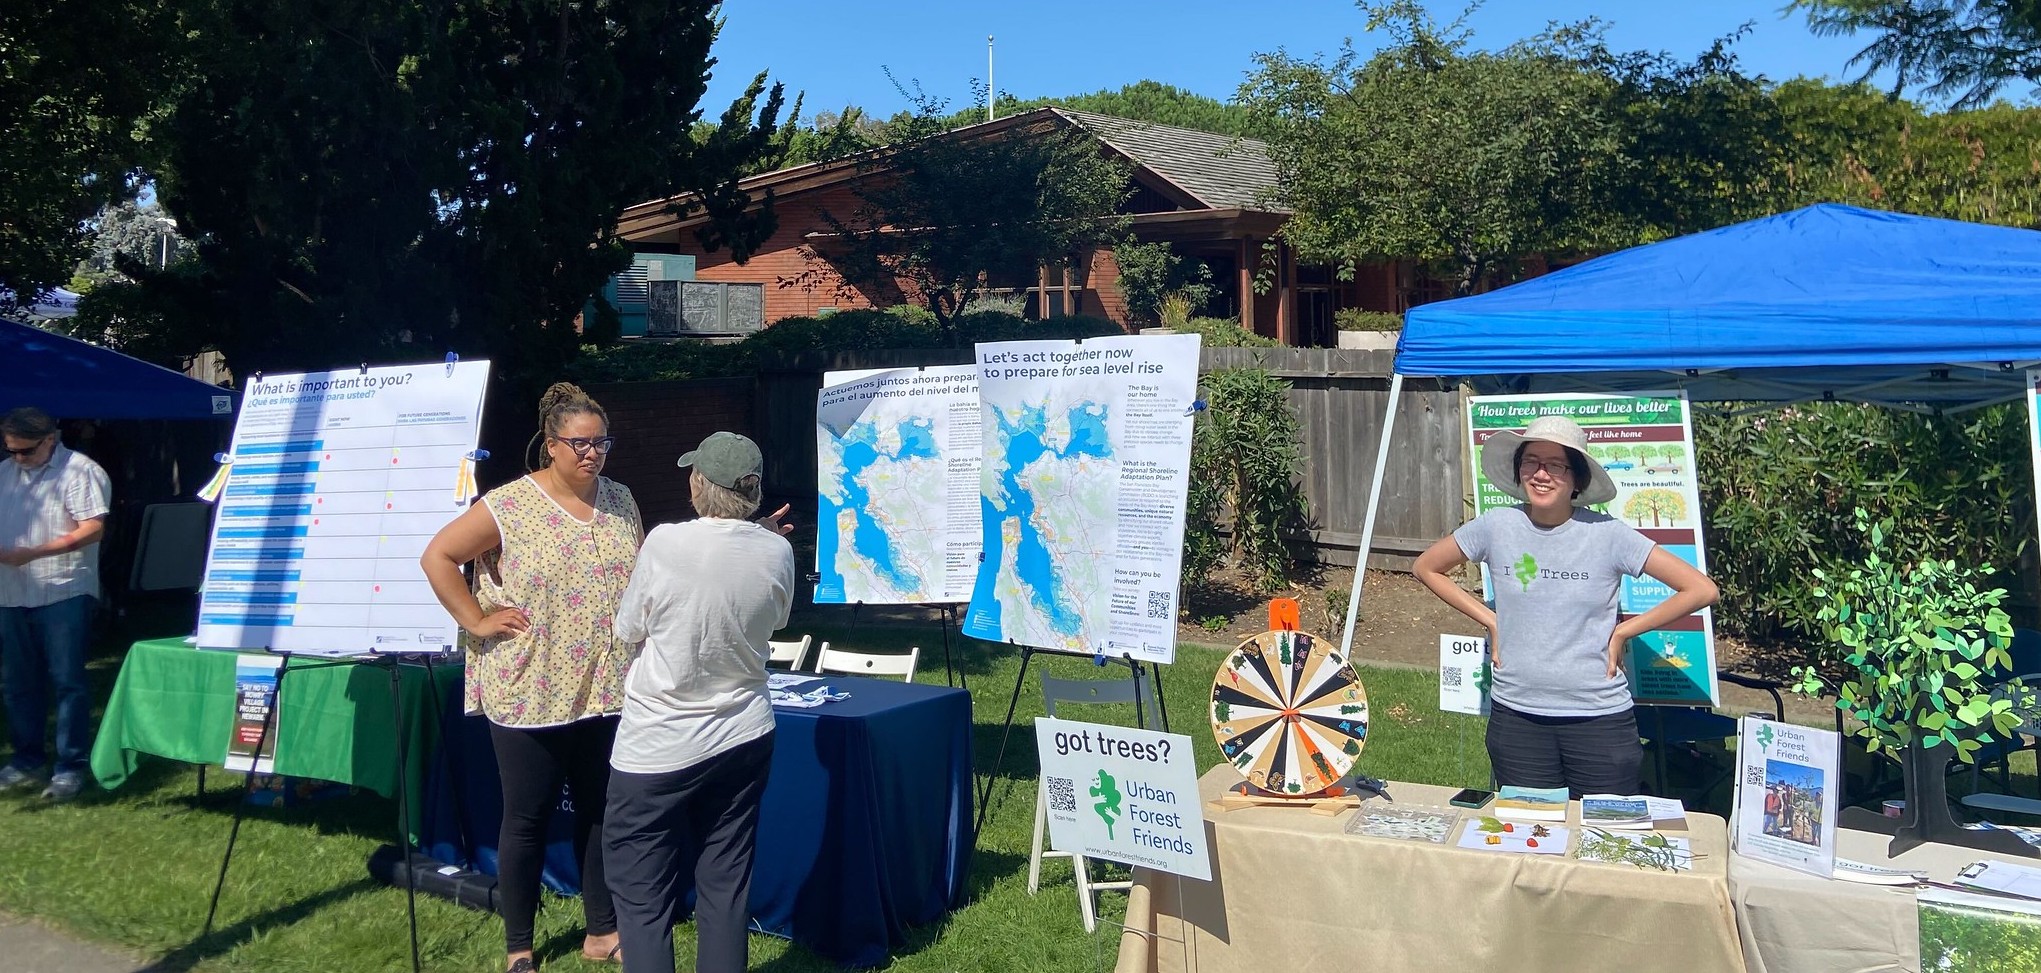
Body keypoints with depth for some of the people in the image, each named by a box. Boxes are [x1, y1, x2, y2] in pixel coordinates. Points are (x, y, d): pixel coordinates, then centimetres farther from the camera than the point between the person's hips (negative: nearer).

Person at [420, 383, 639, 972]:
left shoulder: (620, 501, 6)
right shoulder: (509, 506, -11)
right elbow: (437, 557, -7)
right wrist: (476, 622, -10)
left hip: (608, 691, 5)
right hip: (529, 695, -4)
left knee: (600, 811, 14)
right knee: (527, 819, 8)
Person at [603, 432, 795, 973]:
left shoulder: (665, 543, -15)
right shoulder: (777, 551, -5)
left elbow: (629, 628, -1)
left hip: (657, 748, -4)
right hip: (743, 740, 4)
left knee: (643, 898, 5)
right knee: (726, 888, 13)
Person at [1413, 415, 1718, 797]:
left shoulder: (1607, 534, -9)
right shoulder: (1496, 526, -4)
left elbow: (1701, 590, -6)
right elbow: (1426, 567, 10)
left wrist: (1623, 631, -6)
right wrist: (1490, 620, 3)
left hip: (1600, 718, -2)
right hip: (1516, 717, 2)